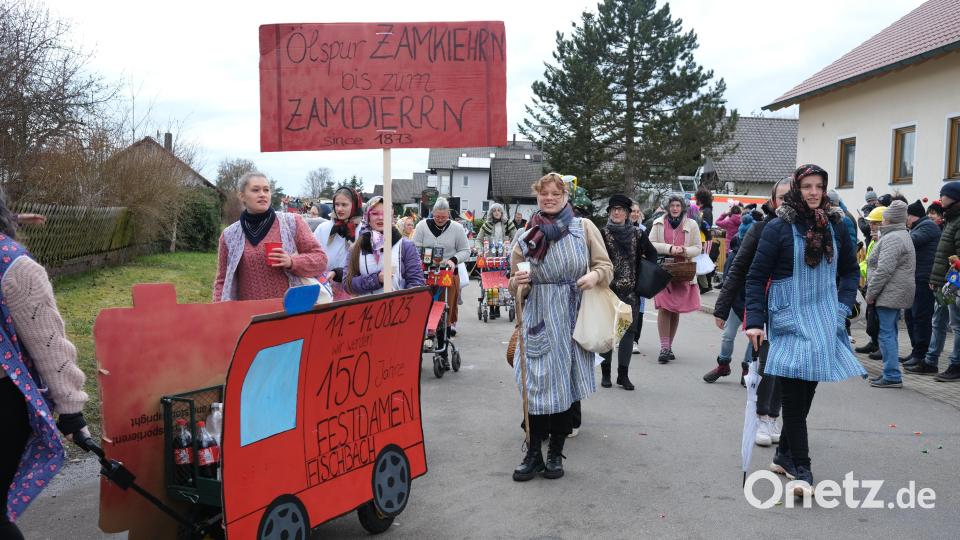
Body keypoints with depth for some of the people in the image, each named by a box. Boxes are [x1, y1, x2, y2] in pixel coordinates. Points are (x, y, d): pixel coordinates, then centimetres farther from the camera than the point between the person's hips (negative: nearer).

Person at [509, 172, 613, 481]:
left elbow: (606, 266, 6)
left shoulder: (584, 228, 5)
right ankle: (533, 454, 10)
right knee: (538, 384, -3)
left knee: (567, 385, 5)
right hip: (539, 319, 0)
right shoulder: (527, 236, 7)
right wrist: (517, 282, -13)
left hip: (574, 318, 0)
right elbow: (516, 288, 11)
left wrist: (594, 275, -16)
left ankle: (556, 453, 20)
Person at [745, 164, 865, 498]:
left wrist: (843, 306, 4)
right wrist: (754, 321, -12)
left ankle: (785, 454, 27)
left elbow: (850, 270, 17)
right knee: (794, 393, -6)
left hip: (824, 319, 5)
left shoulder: (835, 226, 5)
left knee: (807, 389, 11)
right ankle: (801, 469, 1)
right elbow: (756, 277, -6)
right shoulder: (778, 228, -7)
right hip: (789, 320, -4)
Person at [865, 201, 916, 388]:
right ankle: (891, 374, 22)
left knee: (887, 334, -7)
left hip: (889, 294, -11)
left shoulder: (892, 238, -16)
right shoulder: (903, 235, 20)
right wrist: (872, 292, 20)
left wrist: (870, 293, -15)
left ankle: (892, 376, -5)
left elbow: (884, 270, -23)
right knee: (890, 333, 15)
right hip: (896, 295, 11)